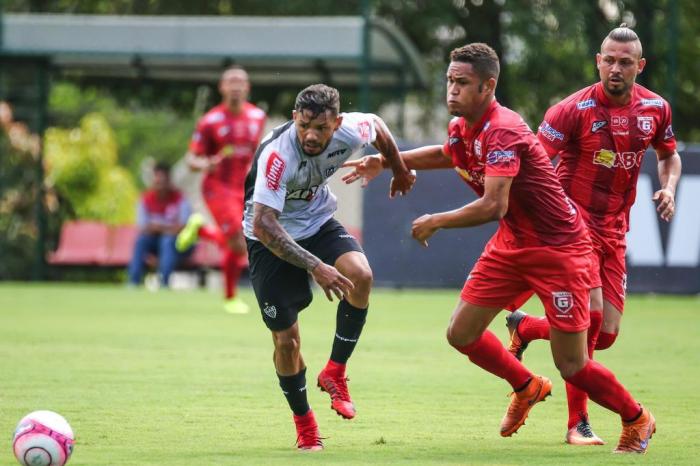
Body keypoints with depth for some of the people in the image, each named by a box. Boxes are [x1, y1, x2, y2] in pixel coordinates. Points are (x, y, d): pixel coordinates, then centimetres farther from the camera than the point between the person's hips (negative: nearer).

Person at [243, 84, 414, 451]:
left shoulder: (349, 132, -20)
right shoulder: (277, 154, -35)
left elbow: (376, 125, 6)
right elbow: (263, 224, -38)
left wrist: (399, 170, 21)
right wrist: (315, 266, -43)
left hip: (318, 224, 4)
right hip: (270, 240, -4)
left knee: (360, 276, -27)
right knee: (286, 340, -5)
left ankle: (334, 372, -7)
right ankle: (304, 423, 20)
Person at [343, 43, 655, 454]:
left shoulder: (503, 132, -26)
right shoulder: (463, 127, 2)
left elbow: (494, 206, -34)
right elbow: (448, 155, 28)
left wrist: (436, 222, -21)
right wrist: (386, 161, 19)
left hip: (559, 248, -8)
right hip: (511, 245, 9)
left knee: (572, 366, -6)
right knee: (462, 334, 5)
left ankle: (637, 420, 20)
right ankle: (527, 387, 32)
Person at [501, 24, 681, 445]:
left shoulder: (656, 108, 2)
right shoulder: (575, 109, -14)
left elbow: (669, 156, 20)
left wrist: (669, 188, 0)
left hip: (614, 229, 6)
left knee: (606, 335, 2)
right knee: (590, 314, -21)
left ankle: (525, 327, 26)